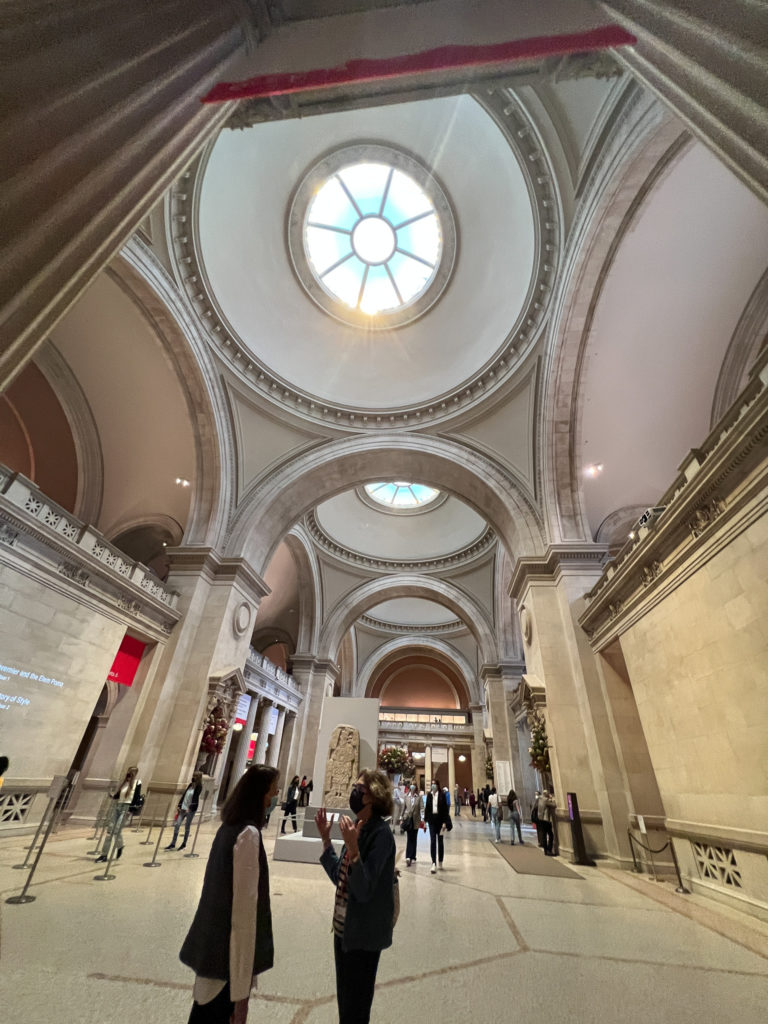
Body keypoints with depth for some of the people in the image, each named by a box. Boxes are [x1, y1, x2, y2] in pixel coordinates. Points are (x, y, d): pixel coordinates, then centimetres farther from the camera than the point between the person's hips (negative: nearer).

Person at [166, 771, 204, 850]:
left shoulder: (199, 787, -11)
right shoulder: (190, 785, 8)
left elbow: (195, 798, -18)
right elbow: (184, 795, 10)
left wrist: (190, 808, -25)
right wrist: (179, 805, 5)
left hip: (191, 809, -6)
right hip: (183, 808, 6)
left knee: (187, 827, 6)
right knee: (177, 825, 2)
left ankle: (184, 843, 24)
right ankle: (173, 844, 13)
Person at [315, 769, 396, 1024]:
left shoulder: (380, 834, -25)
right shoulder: (359, 828, 0)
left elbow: (364, 890, -29)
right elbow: (339, 877, 7)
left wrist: (352, 848, -42)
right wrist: (326, 839, 2)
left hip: (364, 933, -7)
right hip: (344, 928, 8)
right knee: (344, 1000, 24)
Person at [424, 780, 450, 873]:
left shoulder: (442, 795, -8)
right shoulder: (429, 795, 0)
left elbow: (445, 808, -7)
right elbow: (427, 808, 6)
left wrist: (445, 822, -11)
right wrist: (425, 820, 5)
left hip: (440, 819, -1)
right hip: (432, 820, 2)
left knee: (440, 841, 11)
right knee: (432, 841, -3)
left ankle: (440, 862, 27)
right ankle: (434, 863, 1)